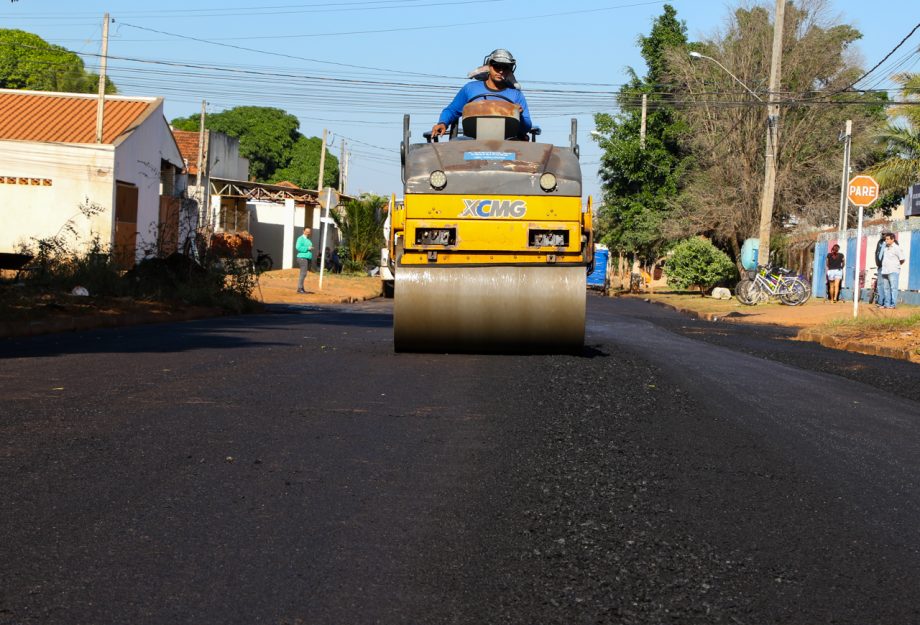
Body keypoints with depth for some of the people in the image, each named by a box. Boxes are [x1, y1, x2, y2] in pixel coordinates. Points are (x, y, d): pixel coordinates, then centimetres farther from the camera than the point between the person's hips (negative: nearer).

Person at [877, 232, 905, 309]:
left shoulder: (897, 248, -8)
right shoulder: (886, 247, 14)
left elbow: (902, 260, -6)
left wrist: (897, 265, 7)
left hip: (893, 271, -8)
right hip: (885, 271, 8)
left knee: (893, 288, -6)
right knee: (886, 288, 8)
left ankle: (892, 304, -7)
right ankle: (886, 304, 12)